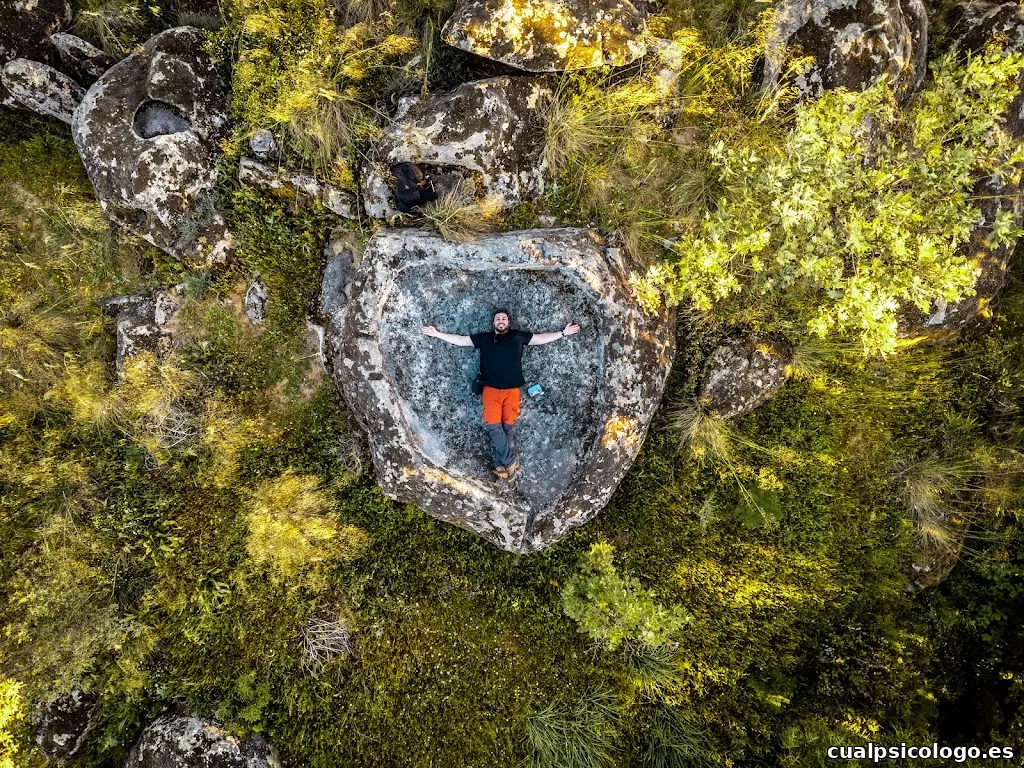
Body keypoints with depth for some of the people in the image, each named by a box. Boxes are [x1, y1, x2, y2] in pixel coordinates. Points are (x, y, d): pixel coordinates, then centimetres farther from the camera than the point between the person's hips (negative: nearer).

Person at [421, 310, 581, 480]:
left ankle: (500, 463, 10)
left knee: (507, 427, 1)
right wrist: (437, 334, 8)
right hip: (491, 390, 0)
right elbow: (459, 340, 12)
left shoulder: (518, 336, 9)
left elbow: (542, 338, 13)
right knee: (493, 426, -11)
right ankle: (511, 461, -2)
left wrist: (563, 332, 8)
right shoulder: (484, 338, 10)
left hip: (512, 390, 0)